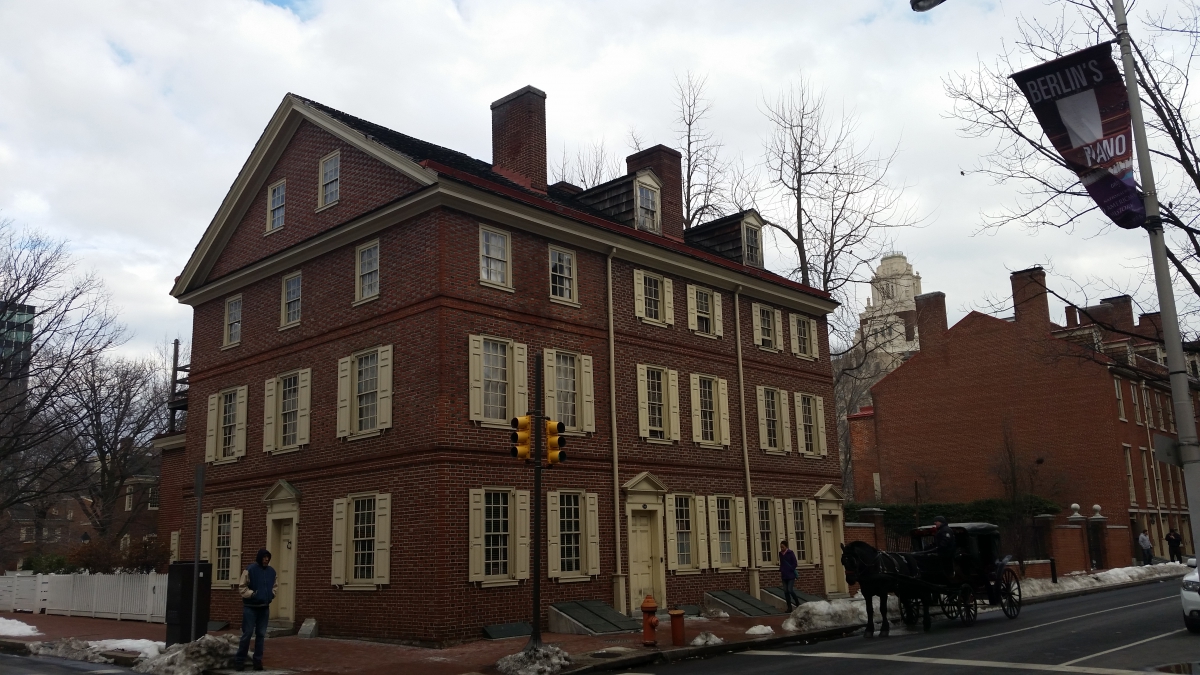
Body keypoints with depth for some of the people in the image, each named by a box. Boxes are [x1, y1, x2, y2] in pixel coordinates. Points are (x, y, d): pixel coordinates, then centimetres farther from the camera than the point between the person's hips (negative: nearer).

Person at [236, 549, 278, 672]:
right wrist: (251, 593, -18)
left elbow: (275, 586, 21)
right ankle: (240, 660, 7)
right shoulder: (250, 570, -9)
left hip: (265, 607, 5)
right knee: (247, 634, -4)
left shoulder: (271, 571, 7)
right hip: (250, 607, -5)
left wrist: (272, 594, 5)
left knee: (261, 634, 7)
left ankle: (258, 660, 14)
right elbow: (242, 587, -8)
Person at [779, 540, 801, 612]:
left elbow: (795, 564, -9)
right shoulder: (781, 554, 10)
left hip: (790, 575, -6)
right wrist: (780, 571, 7)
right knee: (786, 591, 3)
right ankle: (789, 607, 9)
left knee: (790, 590, -12)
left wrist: (790, 570, -12)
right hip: (784, 576, 6)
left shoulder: (790, 553, -8)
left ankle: (798, 603, 10)